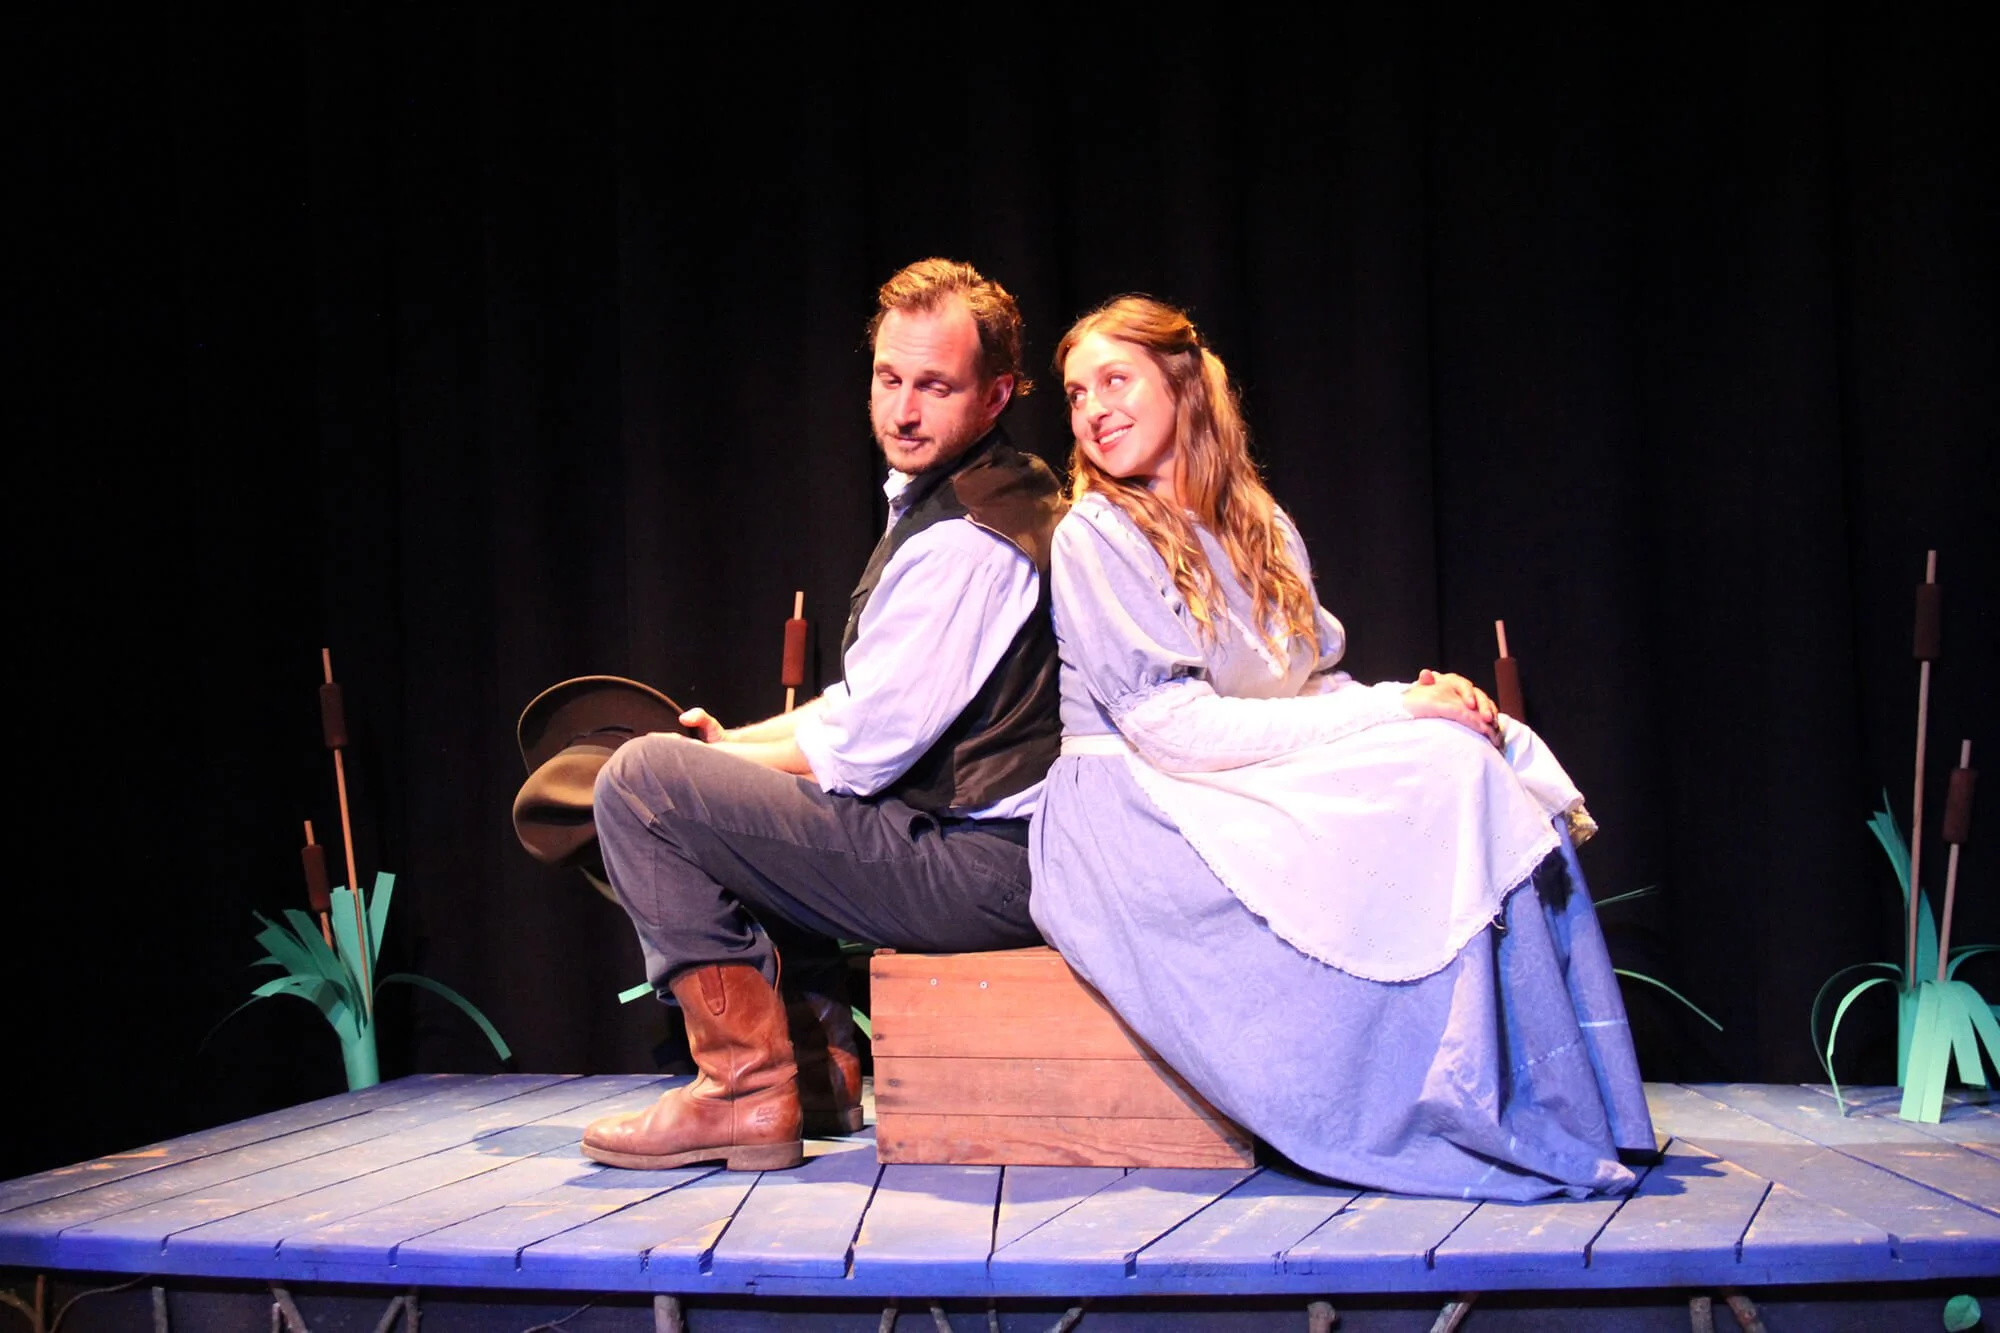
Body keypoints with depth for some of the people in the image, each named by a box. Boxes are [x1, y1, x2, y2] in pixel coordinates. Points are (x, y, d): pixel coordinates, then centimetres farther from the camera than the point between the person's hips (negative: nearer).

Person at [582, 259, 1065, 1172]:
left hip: (973, 868, -11)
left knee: (644, 782, -13)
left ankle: (748, 1087, -9)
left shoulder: (964, 541, -19)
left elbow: (865, 749, -18)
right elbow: (878, 700, 20)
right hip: (1001, 859, 11)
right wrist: (733, 746, 10)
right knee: (729, 794, 29)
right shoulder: (956, 498, 15)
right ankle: (815, 1062, 22)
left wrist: (723, 756, -2)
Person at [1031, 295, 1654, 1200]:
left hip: (1262, 790, 7)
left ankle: (1573, 1112, -21)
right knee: (1443, 777, -25)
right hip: (1142, 815, -7)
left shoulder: (1263, 531, 17)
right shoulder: (1095, 537, -6)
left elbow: (1313, 689, 13)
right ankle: (1483, 1123, -25)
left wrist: (1423, 698, -10)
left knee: (1495, 755, -16)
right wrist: (1391, 716, -17)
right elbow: (1173, 730, -15)